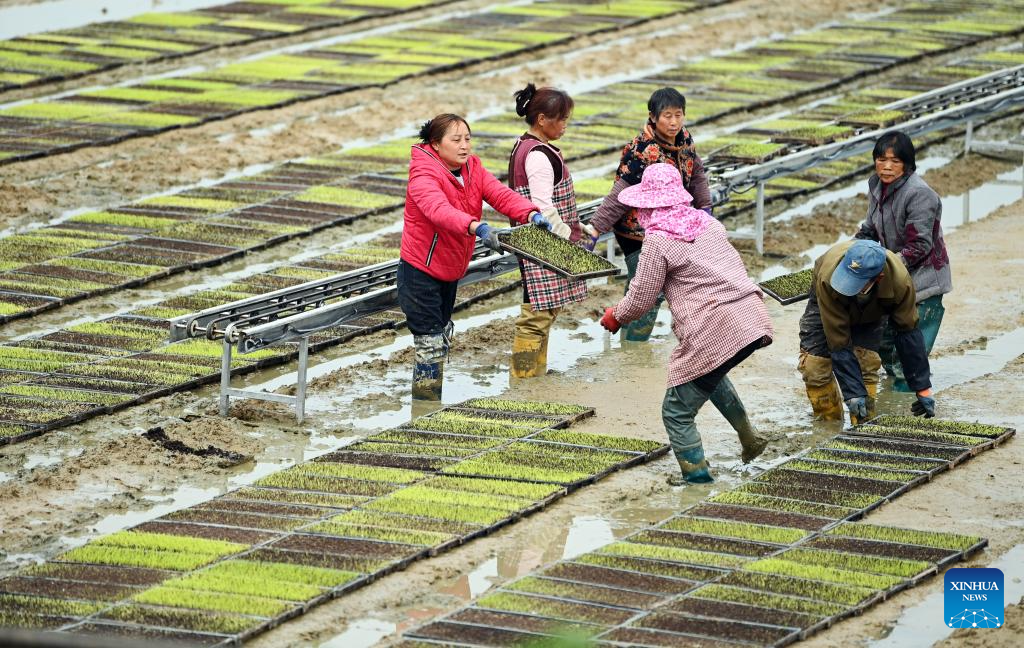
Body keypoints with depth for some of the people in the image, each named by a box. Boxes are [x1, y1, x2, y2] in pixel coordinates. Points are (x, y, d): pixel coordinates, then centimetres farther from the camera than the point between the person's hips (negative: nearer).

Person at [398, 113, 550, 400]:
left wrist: (531, 214, -34)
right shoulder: (423, 176, -22)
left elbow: (501, 194, -14)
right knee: (431, 343, -9)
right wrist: (476, 227, -57)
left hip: (450, 273, 8)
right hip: (420, 272, -8)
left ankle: (431, 405, 34)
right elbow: (439, 210, -41)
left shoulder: (473, 170, 1)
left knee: (442, 337, 20)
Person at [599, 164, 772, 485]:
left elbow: (640, 298, -2)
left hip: (715, 333, -8)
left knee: (677, 410, 6)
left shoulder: (658, 241, -7)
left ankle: (696, 474, 12)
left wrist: (615, 317, 18)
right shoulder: (708, 223, 13)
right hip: (753, 317, 8)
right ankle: (749, 438, 39)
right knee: (711, 375, 38)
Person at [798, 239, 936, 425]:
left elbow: (908, 333, -27)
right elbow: (839, 342, -37)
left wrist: (923, 389, -24)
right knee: (814, 368, -13)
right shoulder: (828, 278, -45)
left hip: (871, 310, 1)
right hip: (826, 305, -1)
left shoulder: (899, 281, -40)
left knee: (867, 365, -19)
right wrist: (853, 393, -36)